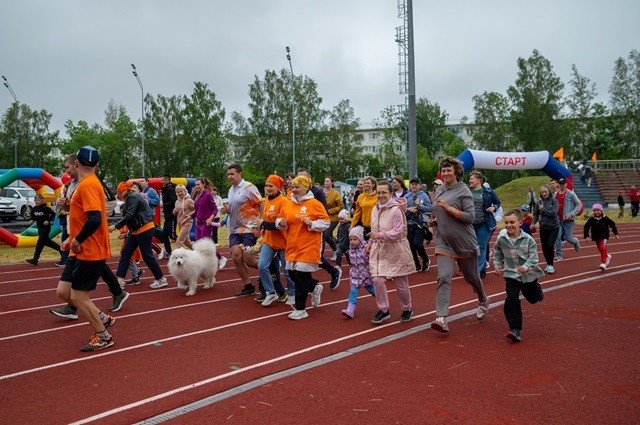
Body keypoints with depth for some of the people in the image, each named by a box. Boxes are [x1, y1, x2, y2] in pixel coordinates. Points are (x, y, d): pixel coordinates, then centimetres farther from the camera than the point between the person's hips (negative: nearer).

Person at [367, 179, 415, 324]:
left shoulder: (396, 210, -15)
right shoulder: (375, 209, 10)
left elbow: (398, 232, -20)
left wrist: (381, 235, -25)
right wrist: (371, 242, 17)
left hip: (396, 251, -6)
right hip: (379, 250, 6)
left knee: (400, 283, 5)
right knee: (378, 280, -5)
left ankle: (407, 309, 28)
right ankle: (383, 310, 11)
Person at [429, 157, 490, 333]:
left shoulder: (463, 191, -8)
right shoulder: (439, 191, 11)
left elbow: (470, 217, -16)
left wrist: (449, 208, -22)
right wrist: (434, 220, 6)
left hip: (464, 242, -4)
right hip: (444, 241, 4)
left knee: (471, 276, 14)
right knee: (444, 277, -12)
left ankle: (483, 302, 44)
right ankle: (442, 318, -18)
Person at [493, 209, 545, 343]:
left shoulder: (528, 239, -16)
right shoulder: (501, 239, -9)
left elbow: (534, 257, -16)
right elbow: (497, 253, 10)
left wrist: (526, 267, -32)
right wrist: (498, 266, 0)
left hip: (529, 274, 0)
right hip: (511, 274, 0)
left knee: (533, 298, 21)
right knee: (512, 300, -16)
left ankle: (537, 289, 60)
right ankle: (515, 331, -13)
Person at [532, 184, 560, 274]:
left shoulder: (554, 201, -8)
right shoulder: (539, 202, 3)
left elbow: (553, 213, -19)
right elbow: (536, 214, 6)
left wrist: (543, 209, -14)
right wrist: (533, 223, -9)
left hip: (553, 227, -4)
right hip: (543, 227, 4)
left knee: (550, 245, -13)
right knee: (544, 246, 8)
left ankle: (551, 265, 2)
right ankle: (548, 264, 25)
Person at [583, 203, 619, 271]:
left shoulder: (605, 219, -9)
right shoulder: (591, 219, -8)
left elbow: (612, 225, 5)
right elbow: (586, 227, -6)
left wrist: (615, 233, 10)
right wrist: (586, 236, -16)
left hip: (604, 236, -3)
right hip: (596, 237, 3)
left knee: (603, 248, -21)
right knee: (600, 249, 15)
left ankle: (603, 263, -19)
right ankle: (607, 256, 45)